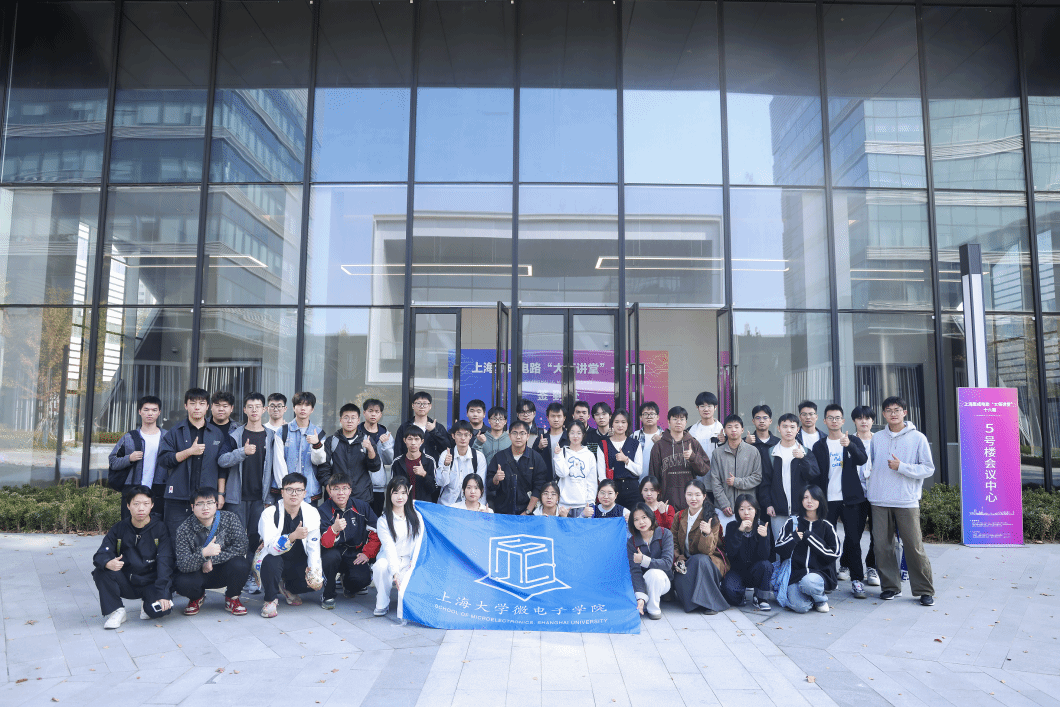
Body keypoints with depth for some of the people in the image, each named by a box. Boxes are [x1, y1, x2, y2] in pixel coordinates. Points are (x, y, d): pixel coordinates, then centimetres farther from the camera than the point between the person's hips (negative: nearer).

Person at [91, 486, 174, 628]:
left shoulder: (160, 529, -7)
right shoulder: (119, 529, 1)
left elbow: (165, 562, -15)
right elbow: (100, 555, -8)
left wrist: (162, 594, -27)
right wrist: (108, 563, -34)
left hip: (151, 583, -2)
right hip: (126, 584, 3)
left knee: (160, 609, -30)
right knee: (100, 571, -23)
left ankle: (148, 605, 8)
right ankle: (116, 611, -6)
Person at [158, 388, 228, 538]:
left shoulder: (218, 434, 11)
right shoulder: (175, 431, 7)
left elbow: (222, 467, 12)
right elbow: (163, 460, -3)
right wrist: (190, 451, -11)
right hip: (178, 499, -1)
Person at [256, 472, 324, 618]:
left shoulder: (312, 513, -10)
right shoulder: (270, 513, -18)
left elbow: (314, 547, -9)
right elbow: (271, 547, -31)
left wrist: (314, 572, -23)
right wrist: (293, 536, -49)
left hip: (299, 562, 3)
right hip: (274, 559, -3)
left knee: (316, 582, -22)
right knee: (271, 561, -36)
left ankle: (287, 588, 13)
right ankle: (271, 599, -8)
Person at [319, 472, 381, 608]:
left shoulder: (361, 506, -5)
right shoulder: (324, 510, -11)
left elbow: (376, 531, 3)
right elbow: (325, 543, -22)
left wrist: (367, 553, -5)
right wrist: (334, 529, -42)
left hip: (355, 555, 2)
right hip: (334, 552, -1)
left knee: (363, 579, -25)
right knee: (331, 555, -36)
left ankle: (348, 586, 15)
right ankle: (328, 595, -10)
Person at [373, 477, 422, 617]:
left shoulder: (416, 516, 8)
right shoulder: (383, 521, -4)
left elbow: (419, 541, 6)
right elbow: (389, 547, -16)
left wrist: (415, 560, -12)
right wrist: (395, 572, -29)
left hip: (409, 562, 1)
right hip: (390, 560, -1)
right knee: (381, 565, -36)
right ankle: (382, 603, -11)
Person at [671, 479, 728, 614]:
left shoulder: (712, 519, -11)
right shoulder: (679, 517, 3)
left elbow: (707, 551, -17)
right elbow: (674, 543, 6)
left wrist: (707, 533, -37)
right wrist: (679, 559, -14)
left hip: (708, 562, -2)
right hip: (686, 563, 3)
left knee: (699, 560, -38)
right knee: (679, 580, -31)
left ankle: (709, 602, -22)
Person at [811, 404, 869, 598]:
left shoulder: (853, 441, 7)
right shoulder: (819, 446, 9)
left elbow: (862, 460, -13)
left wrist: (849, 445, -32)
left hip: (850, 499, -1)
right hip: (828, 500, 1)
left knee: (853, 539, -2)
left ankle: (857, 580, 5)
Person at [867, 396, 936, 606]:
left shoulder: (918, 438, 1)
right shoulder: (877, 438, 10)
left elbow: (928, 469, -1)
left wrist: (902, 467, -13)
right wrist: (871, 488, 8)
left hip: (907, 502, -3)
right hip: (880, 501, 3)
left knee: (914, 547, -2)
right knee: (882, 545, 5)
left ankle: (924, 590, 11)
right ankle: (890, 586, 18)